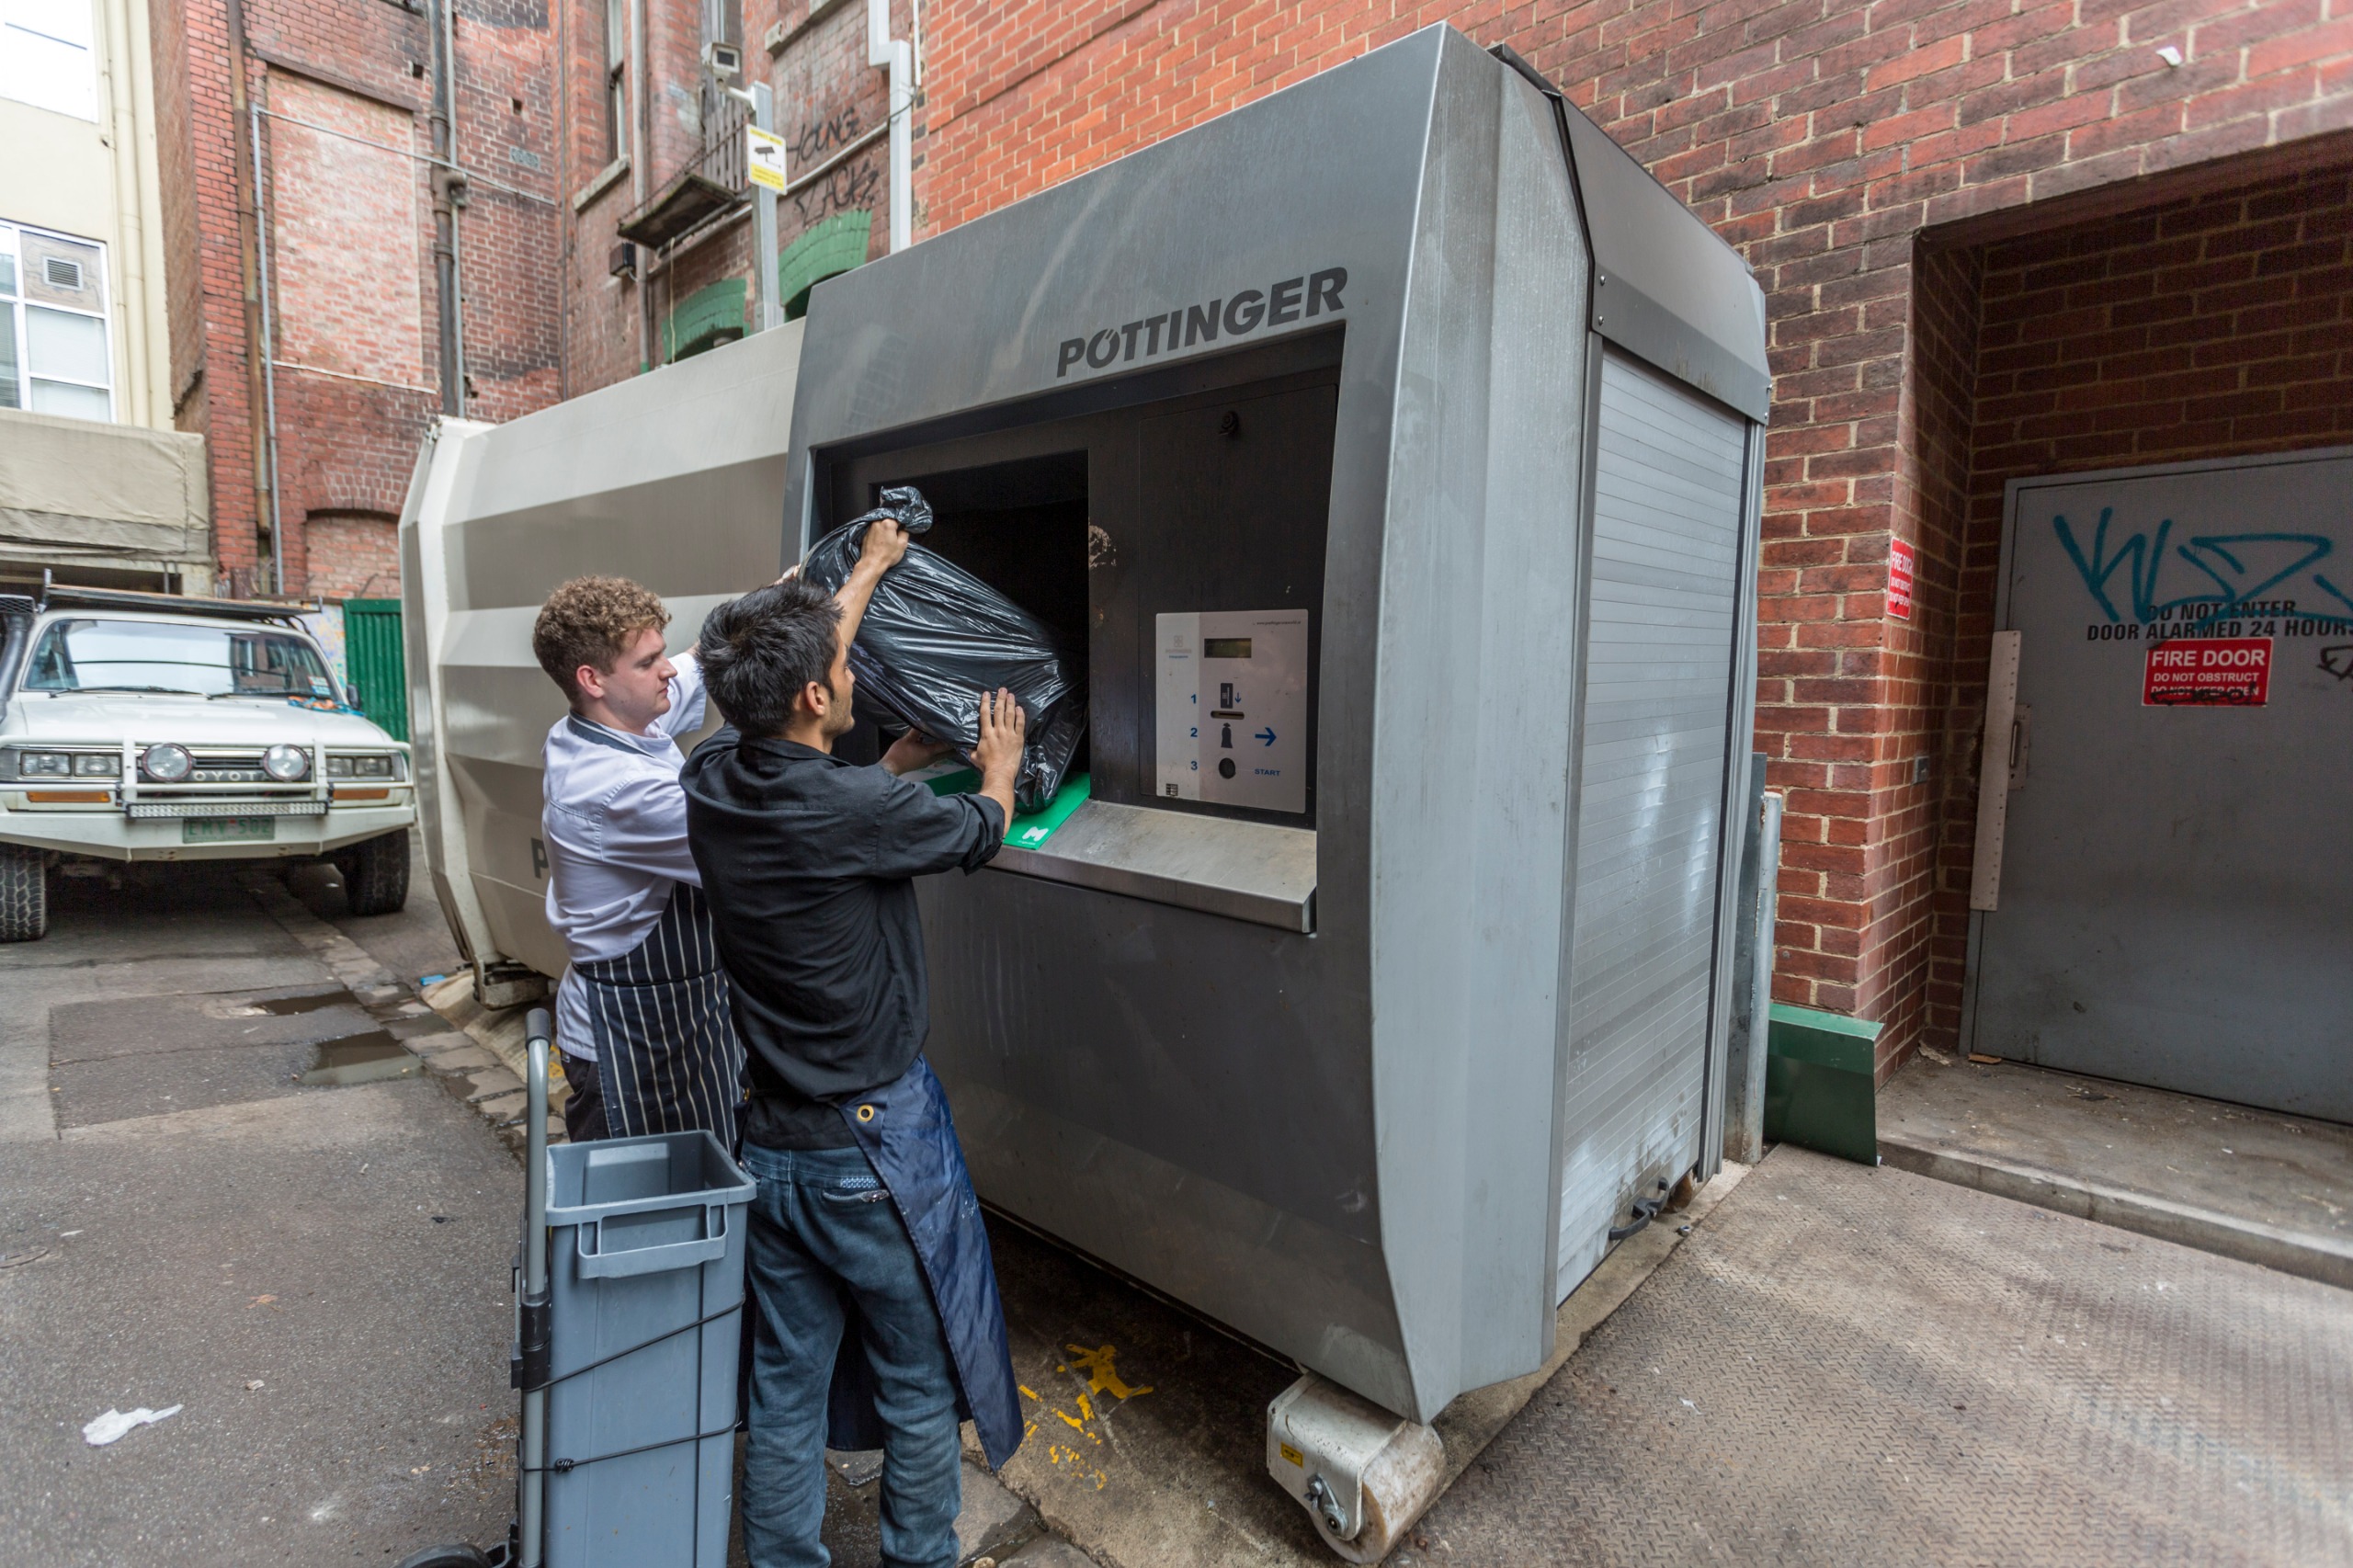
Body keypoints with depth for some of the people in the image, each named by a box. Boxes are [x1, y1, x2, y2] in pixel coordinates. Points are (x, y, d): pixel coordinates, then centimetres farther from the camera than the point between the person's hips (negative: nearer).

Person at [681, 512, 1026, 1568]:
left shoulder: (710, 781, -5)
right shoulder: (862, 809, -25)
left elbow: (797, 669, 13)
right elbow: (981, 832, -4)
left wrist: (867, 571, 28)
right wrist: (1000, 766, 18)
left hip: (769, 1145, 6)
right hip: (877, 1146, -6)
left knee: (785, 1390, 21)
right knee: (918, 1388, 16)